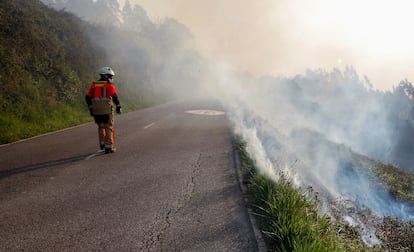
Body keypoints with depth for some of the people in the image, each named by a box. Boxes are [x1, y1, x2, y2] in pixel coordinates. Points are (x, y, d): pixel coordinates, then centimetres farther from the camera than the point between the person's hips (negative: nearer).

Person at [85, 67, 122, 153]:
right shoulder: (109, 85, -3)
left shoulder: (93, 85, 12)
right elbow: (114, 96, -16)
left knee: (100, 127, 22)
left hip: (96, 111, 5)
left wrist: (90, 108, 18)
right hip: (107, 110, -4)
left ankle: (102, 144, 22)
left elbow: (87, 97, 10)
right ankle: (108, 147, 3)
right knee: (109, 128, 5)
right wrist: (118, 106, -8)